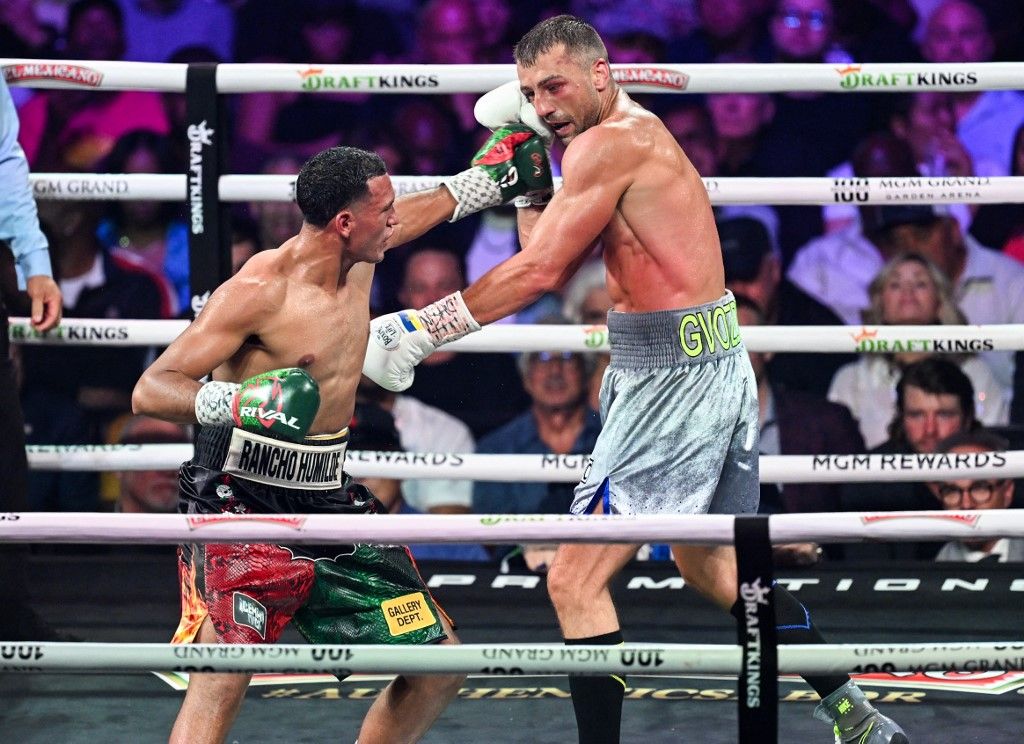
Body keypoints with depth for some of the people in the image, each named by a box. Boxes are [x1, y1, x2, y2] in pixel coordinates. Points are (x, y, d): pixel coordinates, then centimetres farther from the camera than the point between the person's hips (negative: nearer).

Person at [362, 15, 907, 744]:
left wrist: (418, 328, -15)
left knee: (575, 581, -9)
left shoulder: (611, 143, -15)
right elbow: (553, 266, 16)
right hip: (719, 365, 11)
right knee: (711, 565, 27)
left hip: (672, 376, -11)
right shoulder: (642, 135, 15)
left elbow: (537, 274, -18)